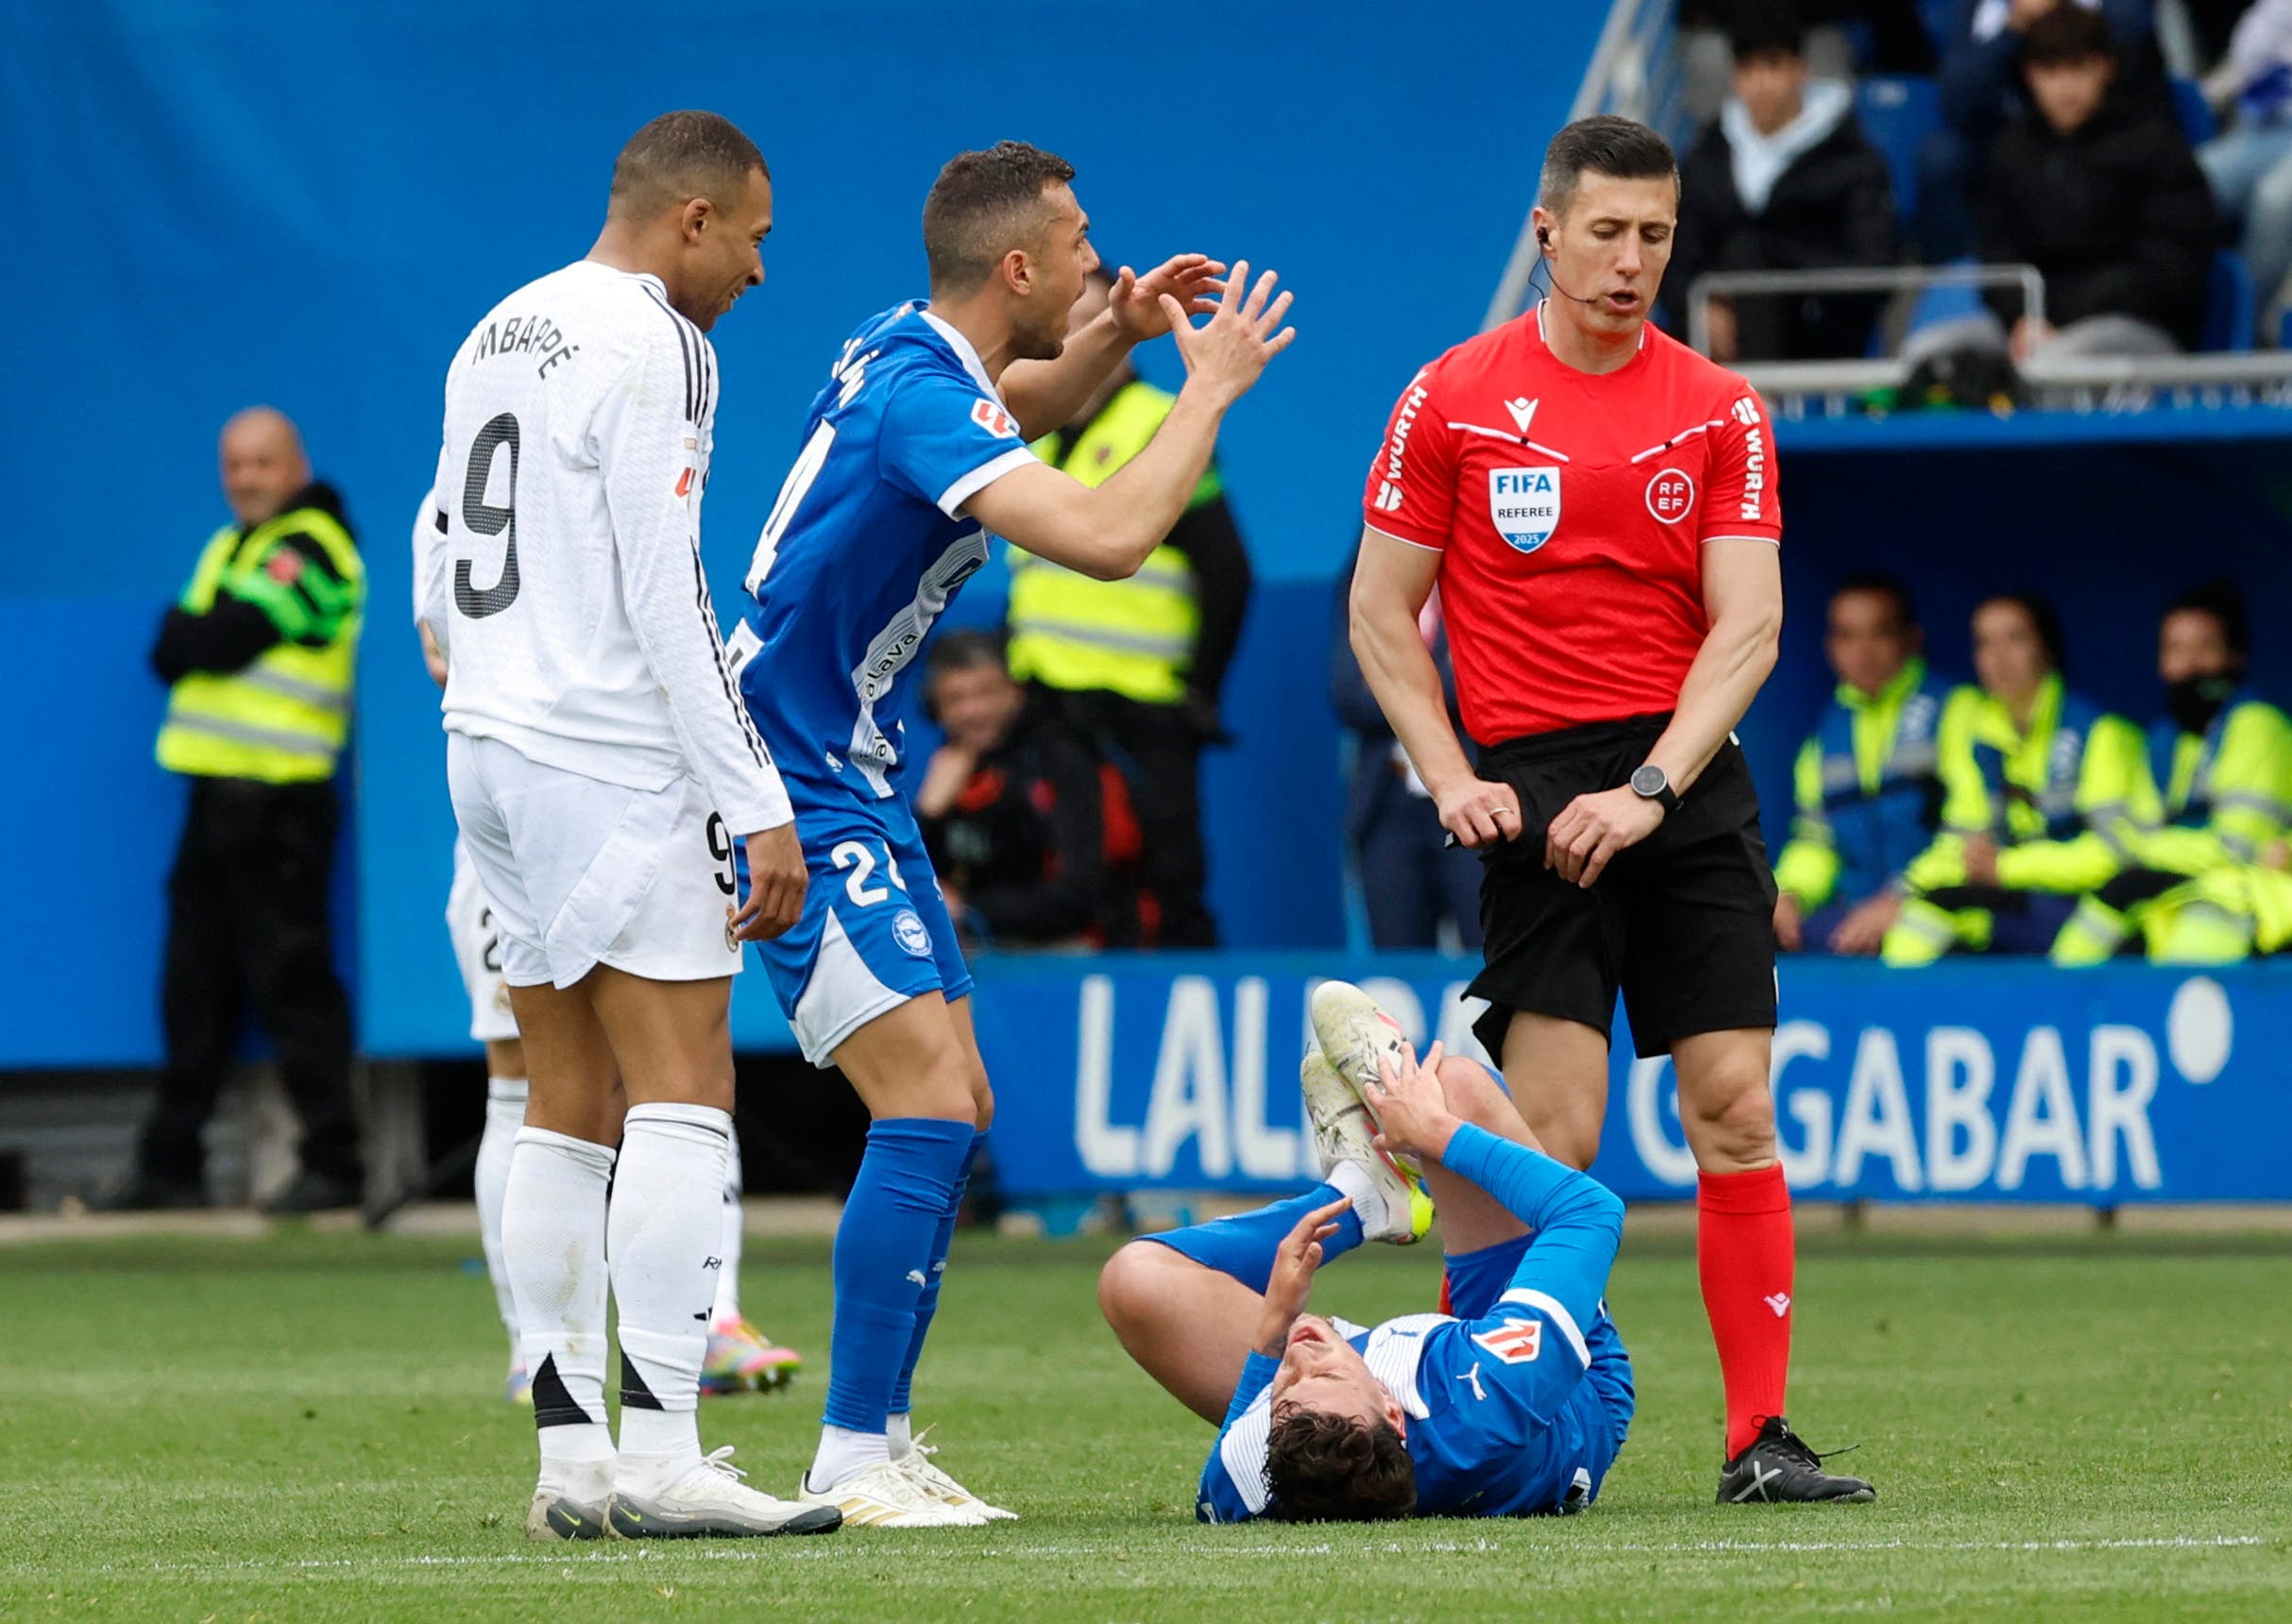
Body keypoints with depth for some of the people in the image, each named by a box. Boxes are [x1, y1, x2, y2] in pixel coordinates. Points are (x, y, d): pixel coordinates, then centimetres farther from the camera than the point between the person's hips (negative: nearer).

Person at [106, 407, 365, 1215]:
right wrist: (195, 640, -3)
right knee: (194, 989, 10)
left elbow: (223, 641, -17)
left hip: (278, 804, -9)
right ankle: (170, 1165, 14)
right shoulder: (229, 548, 21)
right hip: (217, 792, 9)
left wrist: (185, 634, 1)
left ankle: (333, 1163, -6)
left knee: (291, 982, -9)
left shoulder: (311, 551, -8)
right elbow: (176, 654, 16)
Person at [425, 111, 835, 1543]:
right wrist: (759, 806, -17)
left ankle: (571, 1454, 7)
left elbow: (449, 592, 21)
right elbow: (667, 596, -17)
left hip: (488, 747, 9)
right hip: (609, 759, -9)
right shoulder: (652, 346, -10)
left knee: (571, 1107, 9)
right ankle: (660, 1457, -17)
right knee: (681, 1089, -10)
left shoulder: (493, 339, 17)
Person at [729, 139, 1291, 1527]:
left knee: (956, 1104, 10)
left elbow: (1021, 405, 33)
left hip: (852, 781, 11)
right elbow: (1110, 536, -34)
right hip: (801, 795, -11)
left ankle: (878, 1442, 14)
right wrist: (1212, 387, -19)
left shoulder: (915, 355, 8)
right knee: (929, 1104, -17)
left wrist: (1118, 334, 14)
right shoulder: (919, 397, -22)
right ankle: (855, 1460, -16)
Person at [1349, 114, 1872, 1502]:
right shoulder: (1455, 399, 3)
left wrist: (1651, 788, -12)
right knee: (1559, 1133, -12)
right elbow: (1381, 613, 7)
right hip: (1537, 787, -2)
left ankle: (1761, 1437, 0)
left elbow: (1747, 624, 1)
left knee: (1736, 1110, -4)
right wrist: (1455, 783, -5)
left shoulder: (1721, 410, 7)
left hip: (1692, 780, 2)